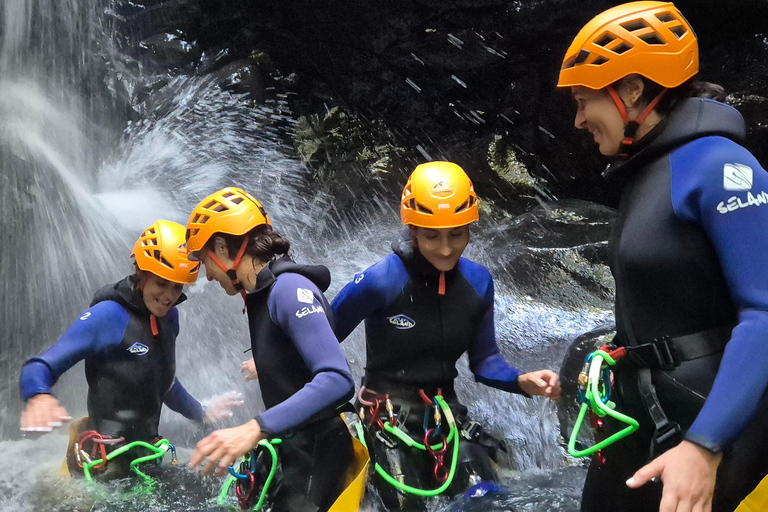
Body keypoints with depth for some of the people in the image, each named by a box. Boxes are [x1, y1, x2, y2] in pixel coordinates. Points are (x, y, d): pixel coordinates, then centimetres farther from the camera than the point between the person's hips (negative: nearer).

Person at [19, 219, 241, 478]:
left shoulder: (169, 317, 7)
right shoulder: (107, 316, -14)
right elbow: (39, 367, -18)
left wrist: (202, 414, 34)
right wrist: (40, 397, -39)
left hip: (146, 456, 7)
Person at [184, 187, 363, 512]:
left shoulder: (289, 288, -20)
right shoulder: (262, 295, 8)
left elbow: (337, 381, -32)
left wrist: (254, 430, -39)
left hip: (316, 458, -9)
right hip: (296, 452, 9)